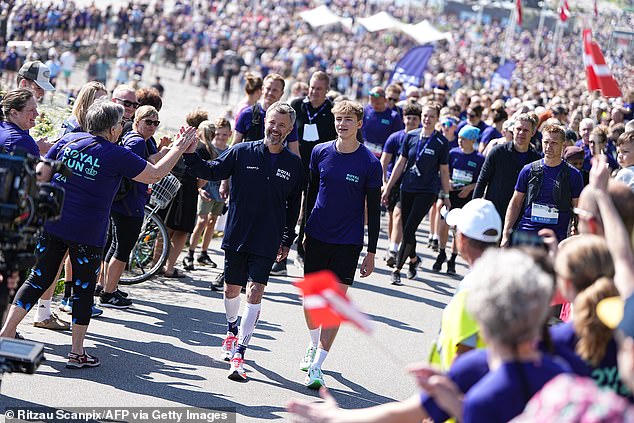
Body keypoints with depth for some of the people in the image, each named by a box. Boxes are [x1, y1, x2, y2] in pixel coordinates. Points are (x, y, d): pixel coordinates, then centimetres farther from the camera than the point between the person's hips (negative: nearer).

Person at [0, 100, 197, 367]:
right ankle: (77, 353, 12)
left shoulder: (68, 140, 4)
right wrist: (178, 148, 10)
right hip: (87, 234, -4)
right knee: (84, 290, 7)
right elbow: (154, 175, -1)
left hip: (52, 224, 4)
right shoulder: (117, 155, -9)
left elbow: (40, 173, 6)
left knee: (39, 279, 11)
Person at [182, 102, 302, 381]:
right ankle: (232, 330, 42)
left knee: (255, 292, -11)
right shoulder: (242, 152, -2)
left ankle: (239, 351, -6)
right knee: (231, 289, 12)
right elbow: (211, 171, -4)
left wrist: (287, 240, 12)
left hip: (267, 243, -1)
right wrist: (190, 155, -22)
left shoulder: (293, 164, 1)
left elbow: (293, 206, 10)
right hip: (236, 236, 1)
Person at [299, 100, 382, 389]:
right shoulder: (320, 152, 0)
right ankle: (314, 346, 37)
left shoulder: (370, 163, -8)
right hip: (317, 236, 3)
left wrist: (371, 252, -4)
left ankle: (316, 366, -2)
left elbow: (374, 210, -4)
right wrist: (302, 230, 12)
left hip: (348, 243, -3)